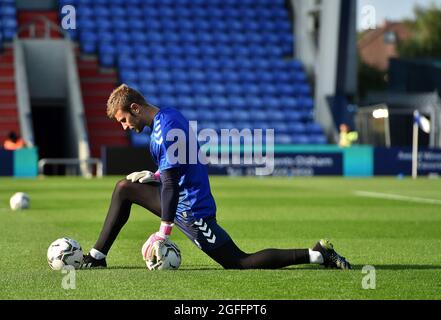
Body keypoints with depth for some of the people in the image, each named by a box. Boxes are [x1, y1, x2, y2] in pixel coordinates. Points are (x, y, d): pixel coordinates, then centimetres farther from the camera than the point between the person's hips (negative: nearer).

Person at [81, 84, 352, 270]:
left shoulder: (166, 129, -21)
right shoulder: (168, 116, 10)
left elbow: (171, 181, -24)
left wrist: (164, 230, -21)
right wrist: (154, 176, 9)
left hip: (190, 208, -10)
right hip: (184, 196, 10)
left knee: (239, 263, -8)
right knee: (124, 189, 15)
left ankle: (316, 255, -10)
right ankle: (97, 257, 16)